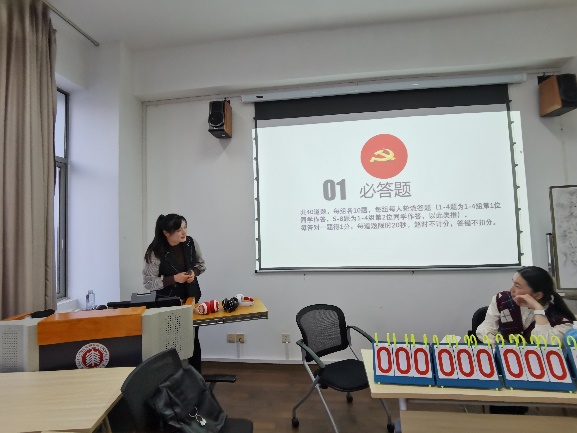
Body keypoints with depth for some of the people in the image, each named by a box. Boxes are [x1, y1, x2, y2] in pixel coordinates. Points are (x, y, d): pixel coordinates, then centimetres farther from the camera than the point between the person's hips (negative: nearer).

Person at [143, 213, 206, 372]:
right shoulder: (155, 252, -21)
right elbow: (148, 282, -16)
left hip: (191, 298, 4)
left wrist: (194, 272, -13)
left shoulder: (190, 243, -8)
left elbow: (200, 264, 8)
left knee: (193, 338, 13)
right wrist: (174, 278, -25)